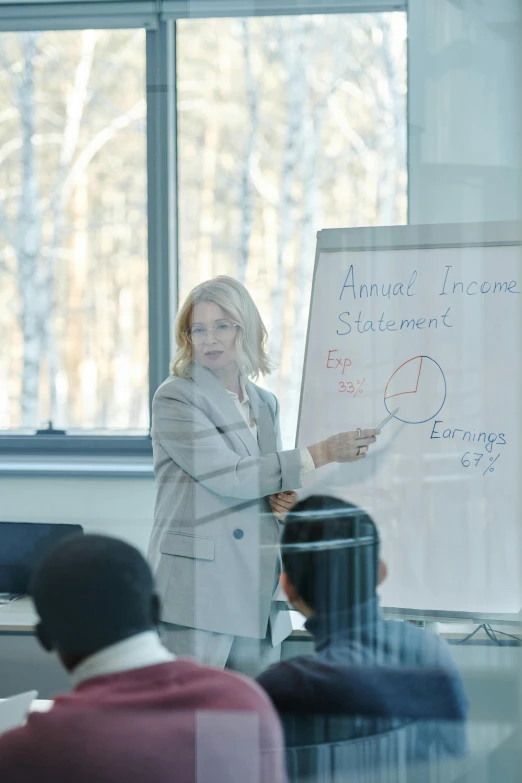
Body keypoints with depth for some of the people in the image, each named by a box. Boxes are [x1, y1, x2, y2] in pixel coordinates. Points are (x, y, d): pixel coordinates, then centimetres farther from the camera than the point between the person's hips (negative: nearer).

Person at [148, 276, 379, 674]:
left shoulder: (265, 404, 16)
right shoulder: (175, 398, -5)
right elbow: (228, 476, -15)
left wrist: (283, 499, 3)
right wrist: (319, 455, -14)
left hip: (260, 594, 6)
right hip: (198, 593, -6)